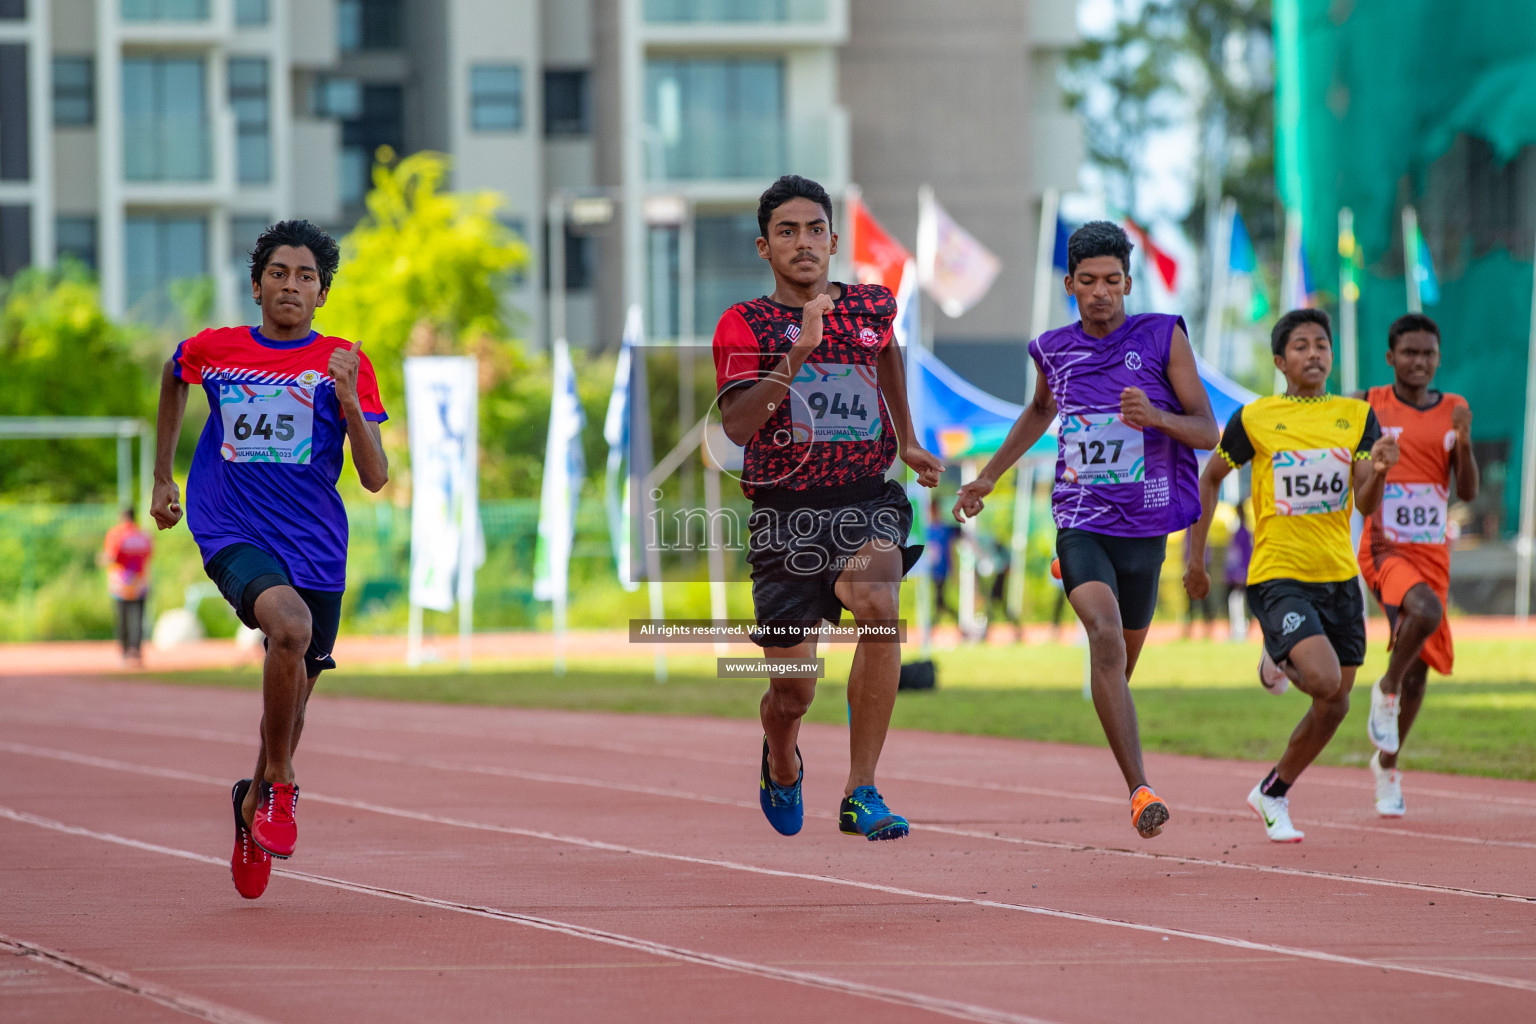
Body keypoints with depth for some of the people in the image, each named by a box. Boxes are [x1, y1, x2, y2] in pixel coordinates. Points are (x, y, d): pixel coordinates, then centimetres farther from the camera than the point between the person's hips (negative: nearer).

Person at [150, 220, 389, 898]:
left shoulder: (344, 364, 0)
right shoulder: (212, 350, 3)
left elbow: (376, 478, -6)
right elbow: (173, 378, 28)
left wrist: (348, 403, -22)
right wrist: (162, 478, 28)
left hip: (315, 546, 2)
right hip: (233, 533, -2)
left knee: (292, 699, 11)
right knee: (290, 625, -32)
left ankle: (254, 801, 42)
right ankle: (280, 786, -16)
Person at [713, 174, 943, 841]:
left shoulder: (870, 307, 10)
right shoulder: (744, 324, 0)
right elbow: (738, 425, -15)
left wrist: (907, 440, 37)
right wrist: (798, 352, -23)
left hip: (868, 500, 1)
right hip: (785, 511, -1)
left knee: (878, 605, -32)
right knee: (793, 690, 2)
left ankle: (860, 795, -25)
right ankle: (781, 762, 42)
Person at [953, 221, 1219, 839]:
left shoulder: (1163, 337, -2)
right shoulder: (1056, 349, 6)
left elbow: (1207, 432, -2)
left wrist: (1156, 417, -22)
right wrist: (990, 476, 31)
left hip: (1146, 527, 0)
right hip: (1080, 525, 0)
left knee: (1122, 663, 14)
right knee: (1105, 634, -25)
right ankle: (1140, 792, -33)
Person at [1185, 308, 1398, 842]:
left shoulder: (1356, 417, 4)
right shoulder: (1254, 419, -3)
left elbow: (1366, 505, -3)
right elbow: (1209, 480, 10)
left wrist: (1378, 471, -25)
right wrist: (1196, 557, 7)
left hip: (1339, 577, 4)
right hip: (1278, 576, -4)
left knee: (1335, 704, 7)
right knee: (1325, 679, -25)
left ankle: (1273, 792, 27)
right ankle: (1277, 666, 9)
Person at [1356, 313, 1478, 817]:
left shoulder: (1453, 411, 5)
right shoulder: (1367, 408, -4)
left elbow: (1468, 492, 2)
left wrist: (1464, 441, -13)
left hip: (1433, 551, 4)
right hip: (1385, 547, -4)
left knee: (1419, 664, 9)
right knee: (1425, 611, -34)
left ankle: (1387, 763, 28)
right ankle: (1387, 691, -6)